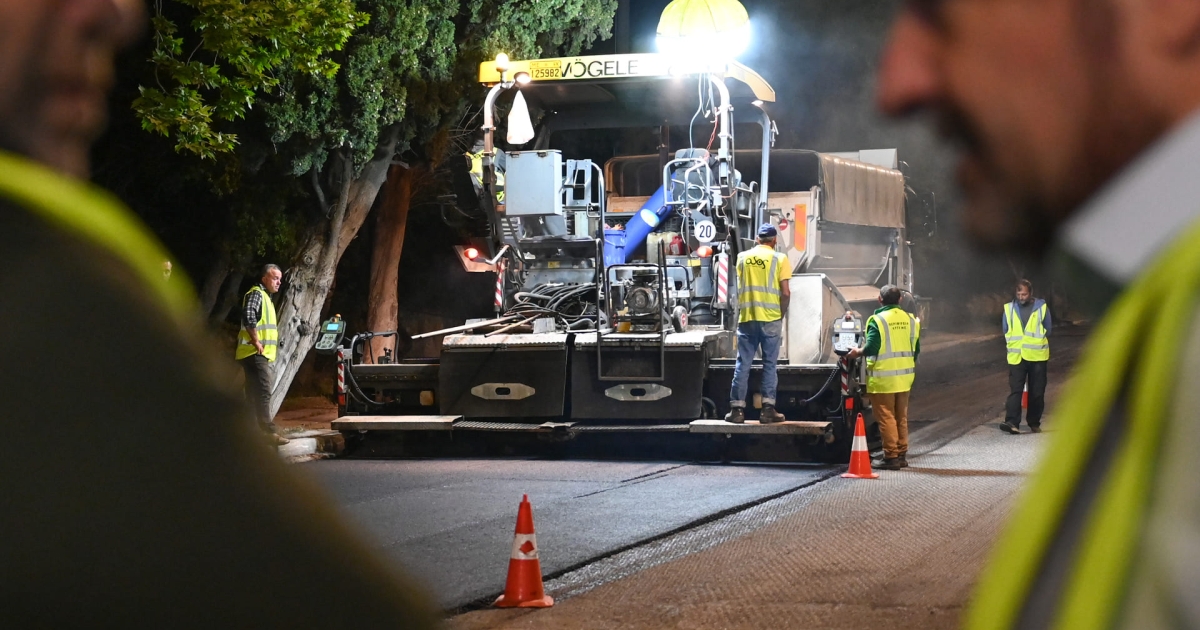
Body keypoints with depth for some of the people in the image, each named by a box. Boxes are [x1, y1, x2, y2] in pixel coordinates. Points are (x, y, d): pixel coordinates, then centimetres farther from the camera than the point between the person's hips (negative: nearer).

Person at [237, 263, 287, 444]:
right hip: (255, 353, -11)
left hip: (261, 355, 11)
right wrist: (256, 342, -24)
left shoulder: (266, 297, 23)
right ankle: (269, 432, -23)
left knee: (255, 394, 11)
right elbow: (248, 316, -25)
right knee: (263, 392, -16)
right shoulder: (256, 294, -9)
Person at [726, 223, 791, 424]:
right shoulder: (779, 258, -2)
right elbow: (785, 293, -6)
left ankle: (737, 409, 4)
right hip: (770, 318, -2)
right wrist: (782, 315, 7)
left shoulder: (743, 257, 7)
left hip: (746, 318, 2)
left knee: (742, 364, 5)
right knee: (769, 364, 4)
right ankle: (768, 409, 1)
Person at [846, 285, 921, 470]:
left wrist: (857, 352, 1)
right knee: (901, 417, 15)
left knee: (886, 418, -1)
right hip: (904, 376, 6)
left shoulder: (877, 320, -13)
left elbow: (871, 348, -19)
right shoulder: (910, 320, 5)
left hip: (883, 378, -6)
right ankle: (902, 454, 18)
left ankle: (891, 456, -2)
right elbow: (916, 349, 10)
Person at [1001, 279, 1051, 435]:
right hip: (1016, 357, 0)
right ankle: (1012, 422, -21)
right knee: (1015, 390, -11)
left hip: (1037, 357, 0)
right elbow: (1006, 331, 12)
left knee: (1037, 392, 6)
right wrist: (1013, 346, 6)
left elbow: (1047, 330, 6)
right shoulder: (1009, 308, 4)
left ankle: (1034, 423, 17)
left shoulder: (1041, 307, 0)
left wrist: (1037, 346, 5)